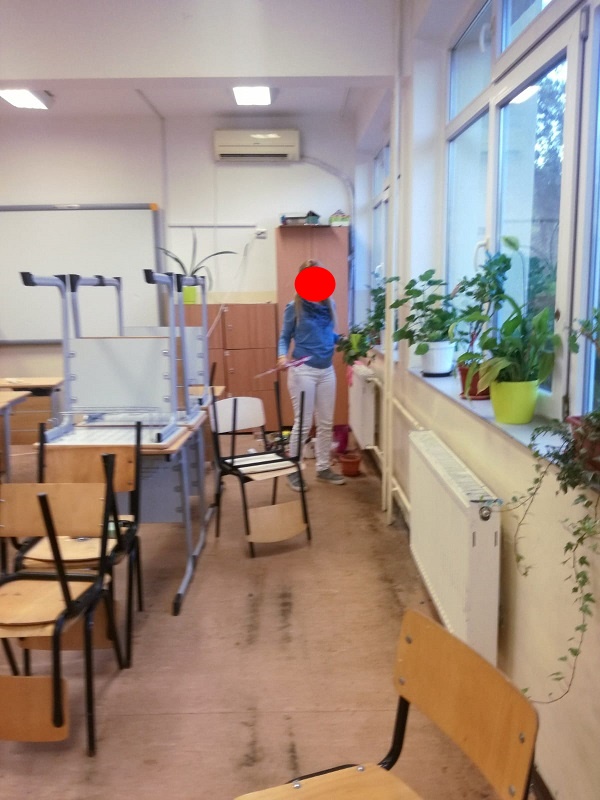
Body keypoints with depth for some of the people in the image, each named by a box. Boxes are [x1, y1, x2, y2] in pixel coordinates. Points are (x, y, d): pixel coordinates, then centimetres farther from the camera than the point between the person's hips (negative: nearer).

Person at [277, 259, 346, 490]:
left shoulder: (329, 305, 6)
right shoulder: (294, 307, -7)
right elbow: (284, 338, -3)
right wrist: (282, 356, -21)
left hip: (326, 371, 5)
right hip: (303, 371, -5)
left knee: (326, 423, 12)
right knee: (303, 424, -1)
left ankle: (323, 468, 25)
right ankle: (293, 470, 14)